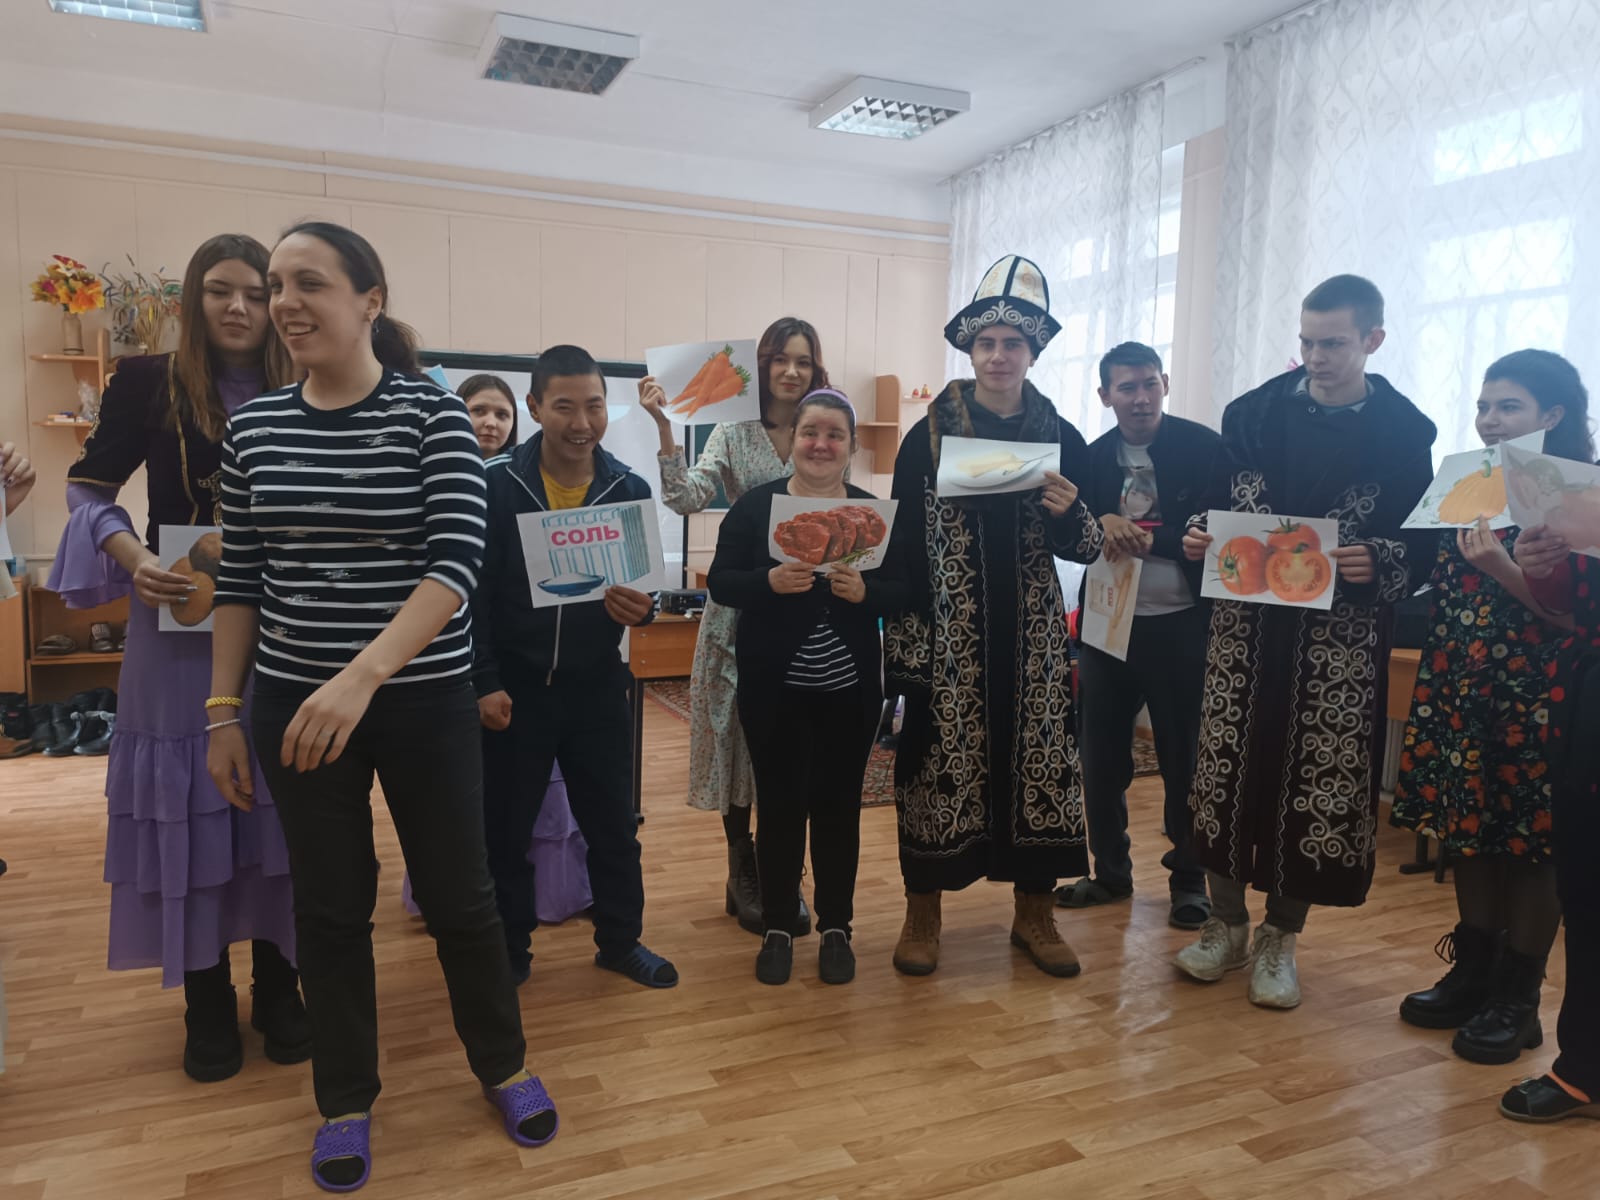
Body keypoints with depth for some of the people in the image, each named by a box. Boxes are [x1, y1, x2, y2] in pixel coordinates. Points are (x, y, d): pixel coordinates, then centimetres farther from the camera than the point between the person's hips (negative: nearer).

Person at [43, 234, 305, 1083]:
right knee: (189, 804, 4)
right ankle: (207, 1006, 22)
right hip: (180, 621, -1)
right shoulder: (149, 383, -1)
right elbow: (89, 488, 3)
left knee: (275, 802, 8)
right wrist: (132, 557, -14)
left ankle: (277, 990, 25)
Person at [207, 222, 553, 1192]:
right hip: (295, 703, 3)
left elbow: (457, 565, -19)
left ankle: (504, 1065, 34)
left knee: (460, 895, 10)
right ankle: (347, 1100, 34)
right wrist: (224, 712, 6)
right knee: (330, 908, 13)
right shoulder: (253, 428, 3)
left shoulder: (434, 414, -10)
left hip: (425, 702, -3)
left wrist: (360, 679, -28)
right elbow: (240, 581, 8)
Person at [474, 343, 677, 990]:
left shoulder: (629, 488, -1)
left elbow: (643, 585, 4)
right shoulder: (497, 484, -8)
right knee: (504, 826, 10)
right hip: (514, 686, -2)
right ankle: (508, 949, 30)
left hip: (597, 685, 2)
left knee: (614, 823, 11)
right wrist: (484, 682, -11)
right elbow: (474, 590, -7)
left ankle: (621, 940, 30)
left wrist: (640, 607, -19)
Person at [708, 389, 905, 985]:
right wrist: (769, 582, -22)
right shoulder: (756, 504, -1)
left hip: (850, 689, 1)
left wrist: (865, 591, -19)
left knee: (839, 805, 10)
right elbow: (720, 582, -4)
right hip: (773, 688, -1)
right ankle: (777, 929, 23)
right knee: (779, 803, 7)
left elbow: (901, 593, 1)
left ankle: (837, 928, 25)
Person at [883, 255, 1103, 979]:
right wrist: (906, 641, -8)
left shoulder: (1062, 440, 6)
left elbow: (1086, 549, 8)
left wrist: (1069, 513, -14)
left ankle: (1034, 913, 26)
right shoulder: (929, 435, -1)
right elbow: (901, 544, -3)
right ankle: (922, 914, 20)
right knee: (937, 761, 3)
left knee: (1036, 758, 7)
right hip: (947, 637, -2)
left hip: (1032, 638, 3)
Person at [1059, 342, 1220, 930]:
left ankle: (1189, 878, 24)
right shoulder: (1092, 457, 7)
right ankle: (1110, 871, 26)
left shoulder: (1204, 447, -4)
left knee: (1183, 756, 6)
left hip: (1180, 625, -3)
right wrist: (1101, 524, -17)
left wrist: (1151, 539, -18)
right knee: (1101, 754, 9)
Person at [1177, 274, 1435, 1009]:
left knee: (1318, 779, 4)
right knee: (1230, 767, 6)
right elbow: (1214, 505, 12)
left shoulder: (1405, 432, 1)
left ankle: (1280, 938, 22)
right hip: (1245, 623, 2)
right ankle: (1227, 923, 24)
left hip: (1340, 638, -1)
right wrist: (1197, 536, -9)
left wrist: (1376, 565, -19)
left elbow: (1422, 546, 1)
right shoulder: (1252, 414, 6)